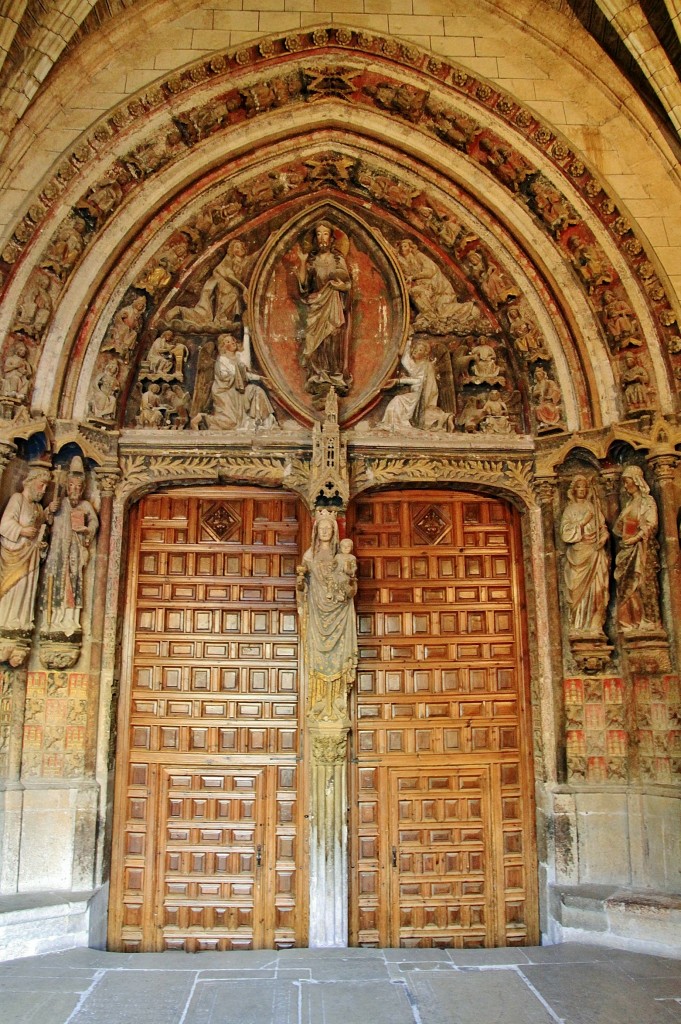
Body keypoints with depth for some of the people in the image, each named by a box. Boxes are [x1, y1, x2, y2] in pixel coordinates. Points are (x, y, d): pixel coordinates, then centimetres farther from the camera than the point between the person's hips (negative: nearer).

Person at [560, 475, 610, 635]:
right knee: (579, 589, -5)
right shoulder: (569, 509, 7)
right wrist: (583, 522, -10)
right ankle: (579, 626, -2)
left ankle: (594, 625, -3)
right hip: (578, 553, -2)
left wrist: (603, 538, -7)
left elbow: (603, 527, 13)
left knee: (596, 588, -5)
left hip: (595, 552, 2)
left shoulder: (594, 507, 14)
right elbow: (565, 532, -3)